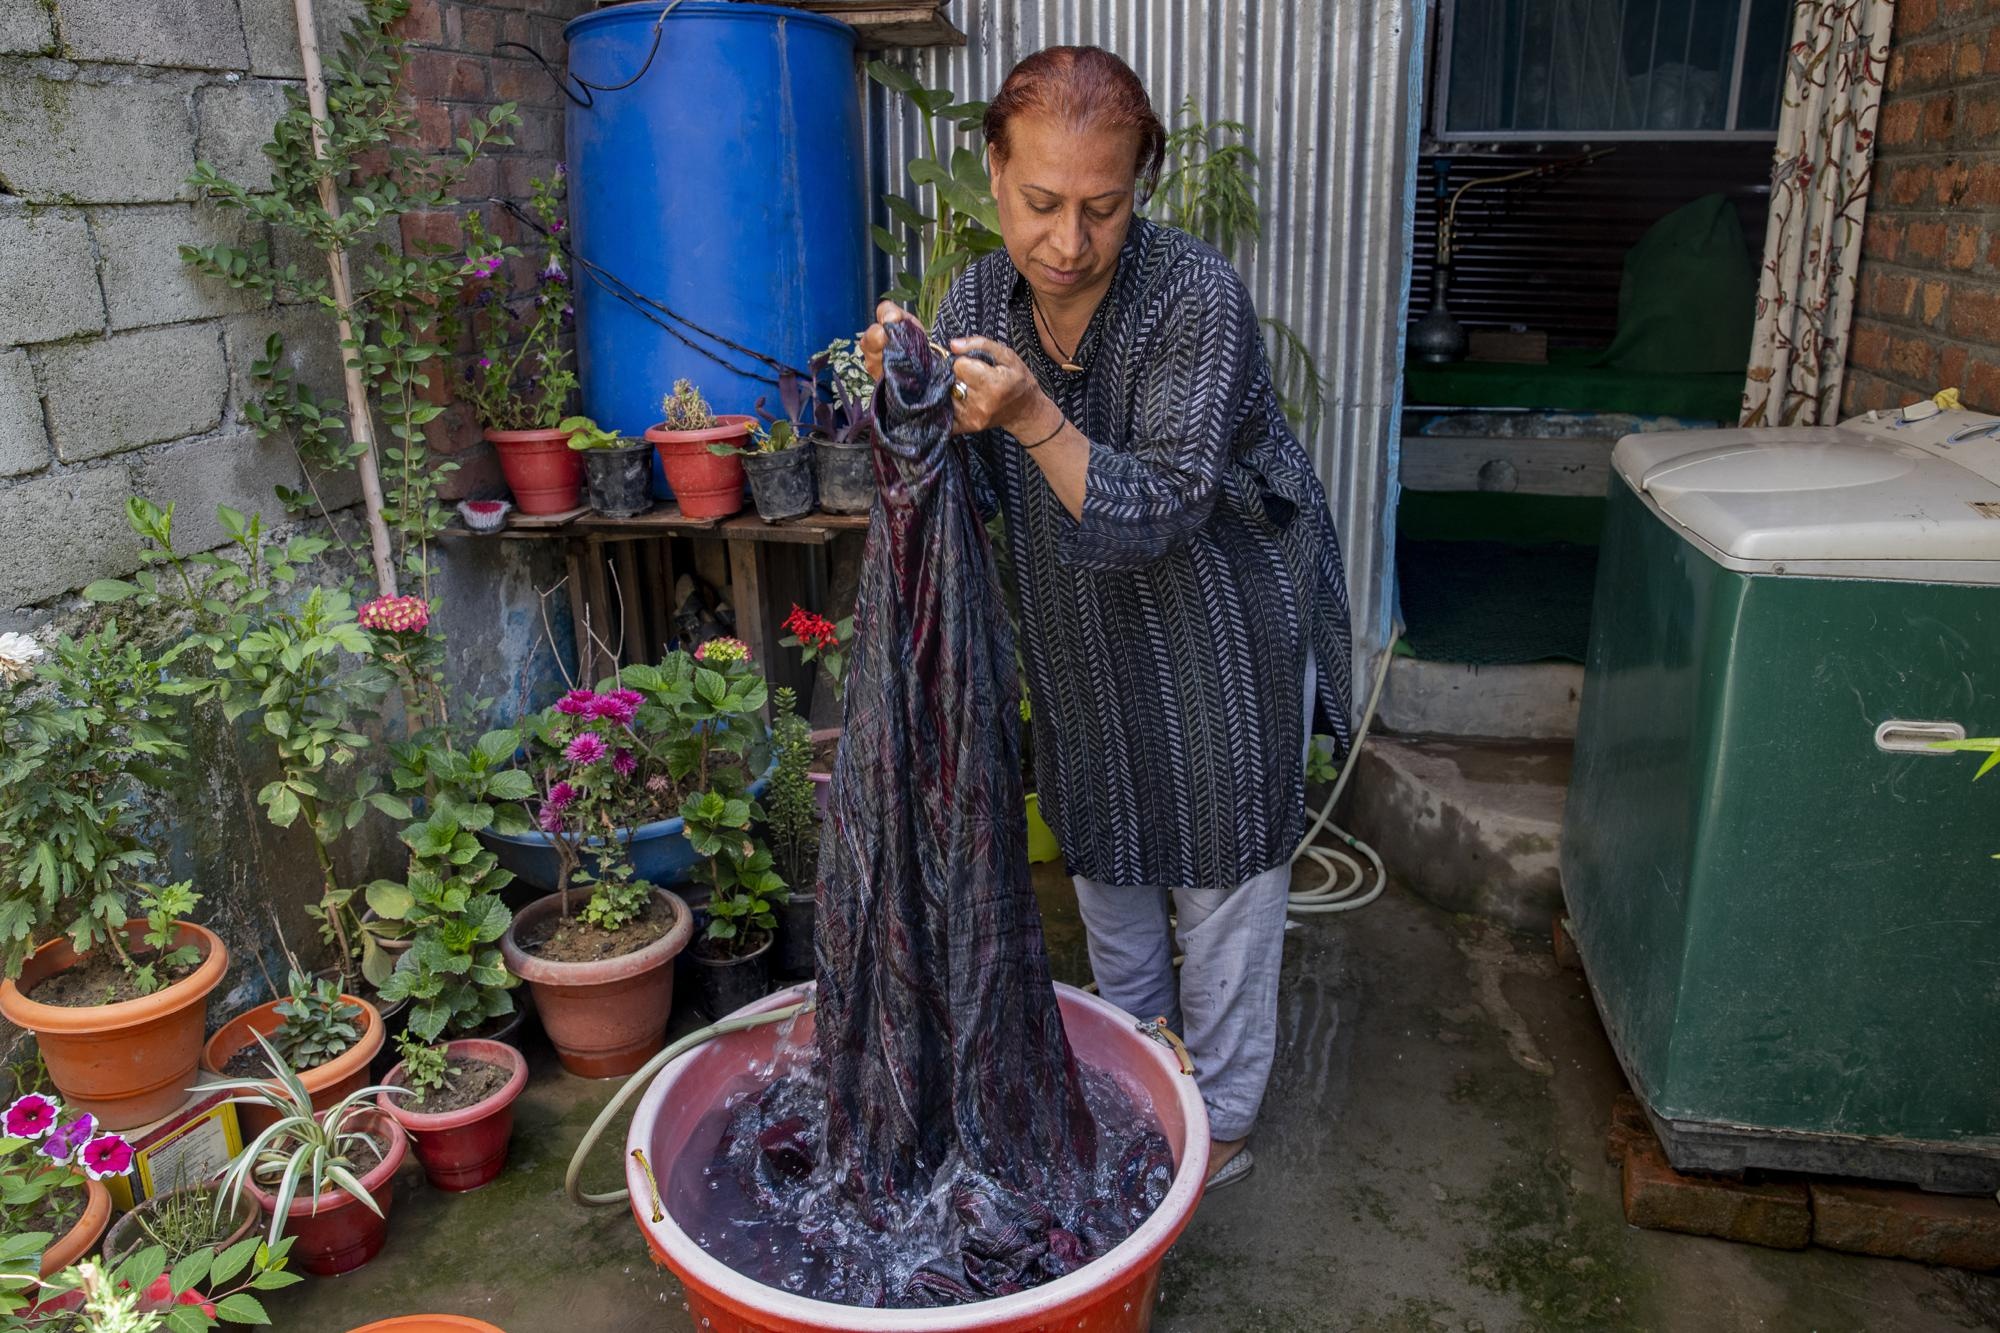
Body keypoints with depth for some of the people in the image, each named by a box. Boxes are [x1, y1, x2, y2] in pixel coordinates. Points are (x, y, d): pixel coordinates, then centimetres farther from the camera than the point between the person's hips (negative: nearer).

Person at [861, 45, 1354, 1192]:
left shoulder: (1196, 297, -26)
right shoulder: (983, 299, -9)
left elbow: (1159, 514, -30)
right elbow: (972, 495, -9)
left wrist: (1032, 417, -43)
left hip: (1222, 635, -6)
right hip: (1084, 645, 6)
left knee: (1222, 884, 9)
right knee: (1103, 865, 21)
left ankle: (1220, 1124, 31)